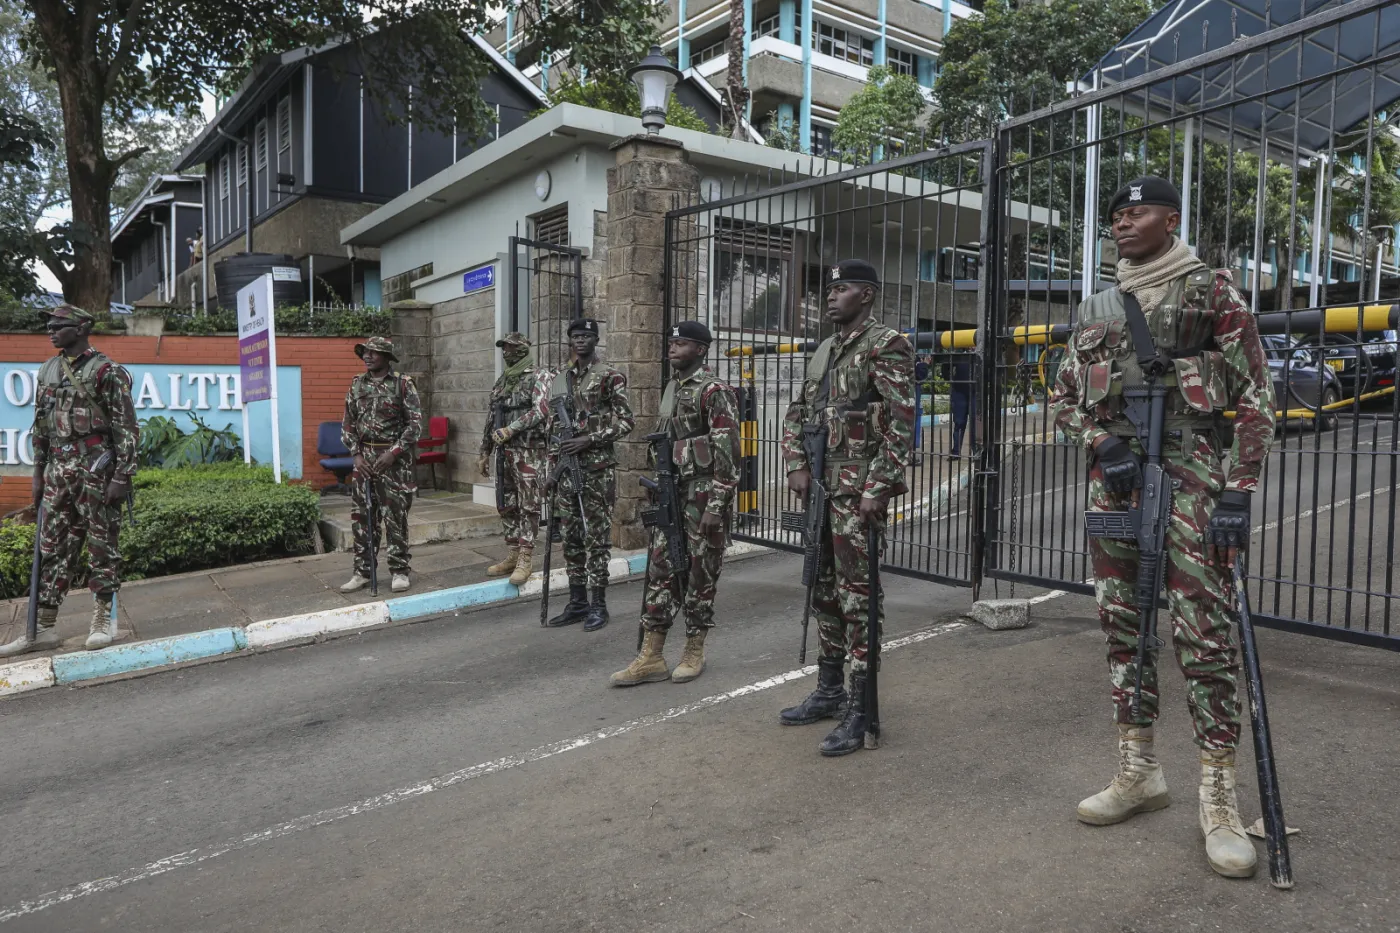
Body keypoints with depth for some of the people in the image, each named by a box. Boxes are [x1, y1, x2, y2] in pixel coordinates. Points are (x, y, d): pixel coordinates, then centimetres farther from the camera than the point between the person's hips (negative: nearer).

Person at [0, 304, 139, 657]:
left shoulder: (106, 371, -6)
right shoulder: (47, 371, 15)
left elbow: (126, 427, -10)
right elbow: (41, 426, 18)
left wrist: (122, 476, -16)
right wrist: (38, 473, 15)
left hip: (96, 467, -7)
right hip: (58, 469, 7)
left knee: (102, 543, 1)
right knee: (53, 547, 8)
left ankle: (103, 619, 11)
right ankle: (44, 628, 13)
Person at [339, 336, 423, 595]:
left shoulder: (403, 384, -4)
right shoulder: (356, 384, 9)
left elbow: (415, 423, -7)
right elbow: (348, 423, 12)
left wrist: (393, 453, -14)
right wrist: (356, 454, -1)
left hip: (395, 458, -4)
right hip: (364, 457, 4)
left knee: (395, 516, -1)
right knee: (362, 516, 6)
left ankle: (400, 571, 8)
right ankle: (362, 571, 14)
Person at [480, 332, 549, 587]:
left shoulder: (536, 378, -4)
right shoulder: (501, 381, 17)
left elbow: (539, 411, -18)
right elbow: (492, 419, 20)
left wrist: (510, 429, -25)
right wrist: (485, 452, 18)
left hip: (528, 451, -8)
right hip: (505, 452, 8)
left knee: (528, 505, -6)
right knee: (507, 505, 10)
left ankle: (525, 560, -4)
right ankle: (512, 555, 18)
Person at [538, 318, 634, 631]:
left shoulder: (610, 377, -5)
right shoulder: (560, 379, 13)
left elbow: (626, 421, -9)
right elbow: (554, 429, 16)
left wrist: (588, 439, -17)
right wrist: (552, 470, 11)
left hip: (597, 469, -6)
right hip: (566, 468, 6)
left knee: (597, 537, -1)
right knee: (570, 537, 10)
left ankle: (598, 605, 8)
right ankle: (577, 602, 20)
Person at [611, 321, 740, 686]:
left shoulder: (714, 391, -11)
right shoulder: (672, 388, 14)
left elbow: (727, 453, -17)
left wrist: (717, 506, -21)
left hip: (703, 493, -8)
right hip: (672, 491, 8)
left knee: (700, 573, 3)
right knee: (661, 568, 5)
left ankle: (694, 653, 18)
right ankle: (651, 657, 10)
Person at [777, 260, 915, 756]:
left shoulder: (886, 345, -8)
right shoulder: (825, 350, 17)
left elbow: (902, 423, -16)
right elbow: (796, 414, 19)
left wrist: (877, 489, -20)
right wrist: (797, 466, 5)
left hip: (859, 489, -8)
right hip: (822, 487, 9)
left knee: (858, 598, -5)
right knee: (825, 593, 15)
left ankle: (860, 711, 4)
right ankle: (828, 691, 27)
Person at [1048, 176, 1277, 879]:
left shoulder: (1212, 292, 3)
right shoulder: (1099, 307, 16)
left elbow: (1255, 396, -1)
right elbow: (1063, 396, 18)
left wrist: (1239, 491, -10)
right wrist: (1104, 444, -2)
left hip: (1189, 471, -5)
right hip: (1114, 475, 5)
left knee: (1203, 630, -7)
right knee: (1121, 624, 8)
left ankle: (1219, 795, 4)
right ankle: (1138, 772, 21)